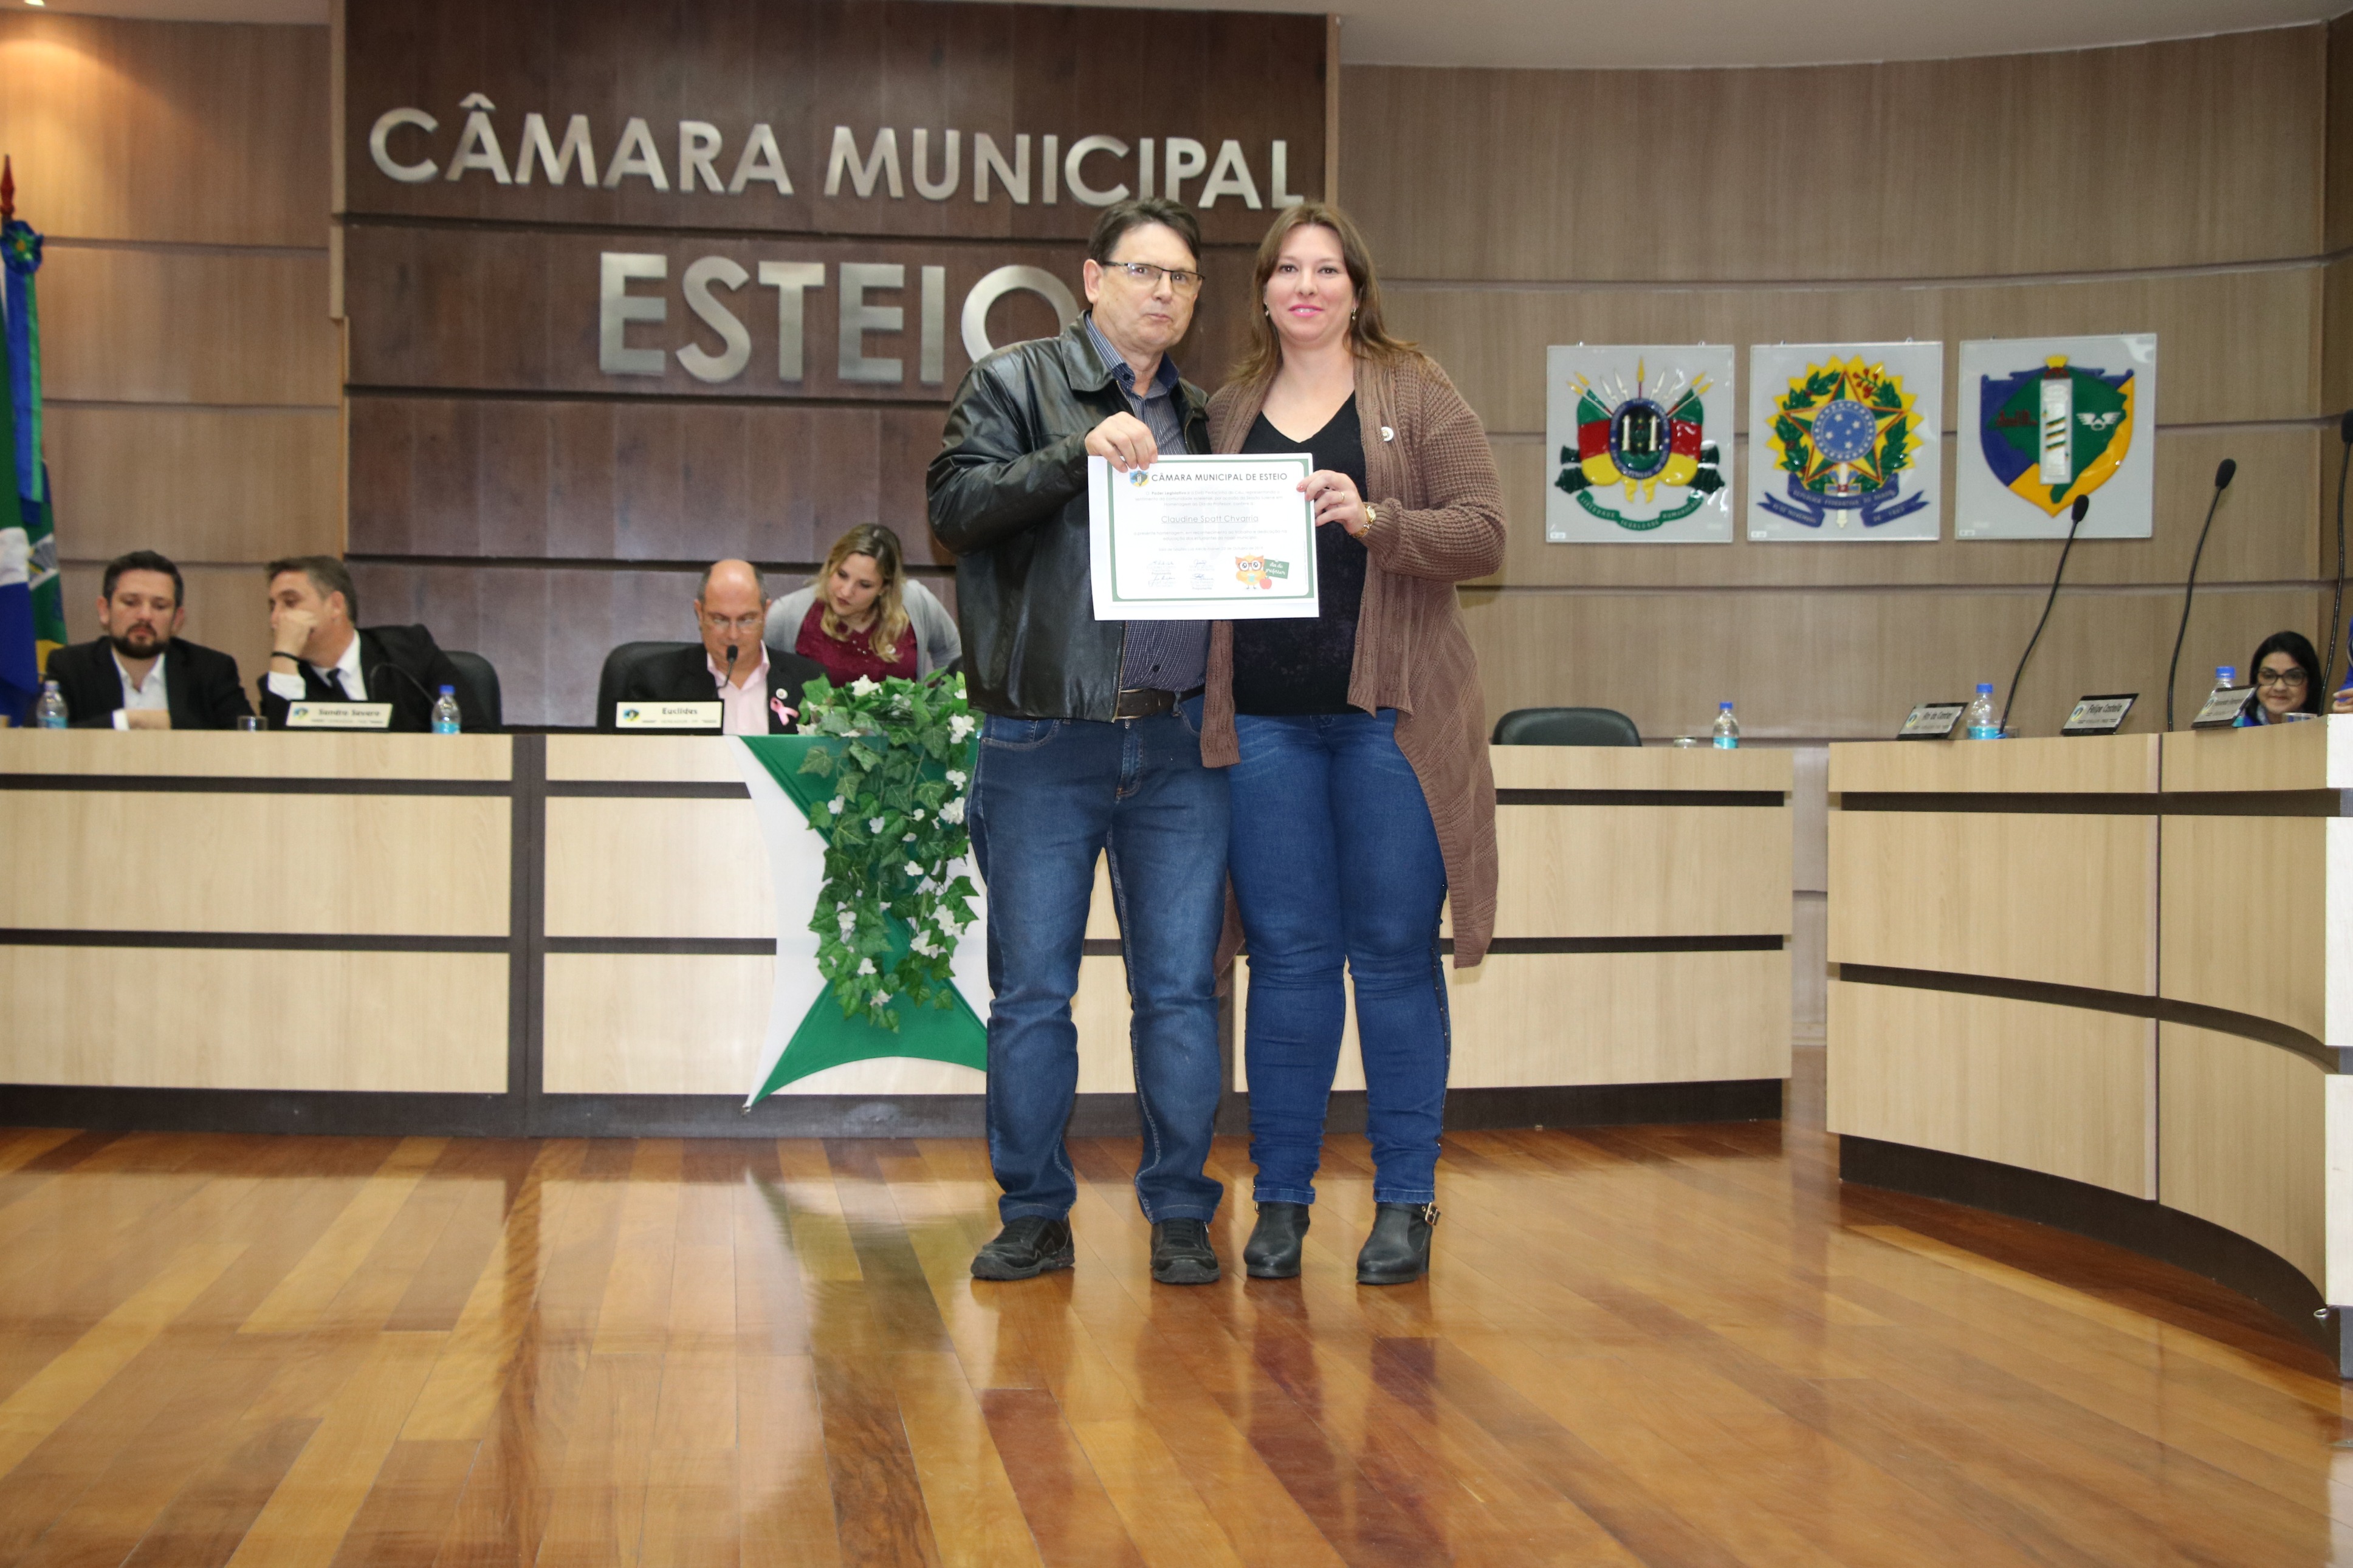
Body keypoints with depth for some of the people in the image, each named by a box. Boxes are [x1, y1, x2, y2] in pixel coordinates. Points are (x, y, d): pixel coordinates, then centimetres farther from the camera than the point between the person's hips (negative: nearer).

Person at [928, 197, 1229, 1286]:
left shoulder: (1200, 414, 19)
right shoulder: (1016, 383, 6)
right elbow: (956, 505, -9)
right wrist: (1078, 453, -20)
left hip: (1177, 745, 3)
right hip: (1044, 744, -3)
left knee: (1181, 987, 3)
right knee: (1031, 990, 2)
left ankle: (1180, 1215, 13)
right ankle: (1034, 1215, 14)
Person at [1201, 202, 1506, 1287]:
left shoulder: (1415, 395, 5)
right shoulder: (1230, 411, 15)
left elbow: (1483, 534, -3)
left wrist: (1374, 519, -18)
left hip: (1389, 711, -2)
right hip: (1264, 719, 3)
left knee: (1393, 953, 1)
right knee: (1286, 954, 4)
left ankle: (1405, 1200, 10)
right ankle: (1281, 1198, 13)